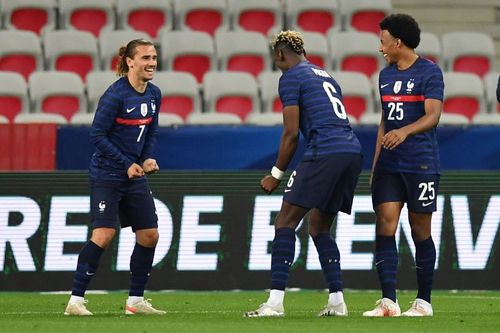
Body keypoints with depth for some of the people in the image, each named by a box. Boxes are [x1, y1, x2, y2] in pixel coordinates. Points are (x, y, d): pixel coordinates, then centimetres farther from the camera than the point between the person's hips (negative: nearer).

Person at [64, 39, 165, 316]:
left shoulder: (154, 95, 6)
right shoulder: (116, 94, -17)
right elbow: (97, 135, -16)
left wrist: (148, 159, -1)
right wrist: (127, 164, -16)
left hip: (135, 176, 8)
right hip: (107, 175, -8)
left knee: (149, 235, 5)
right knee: (103, 235, -16)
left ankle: (135, 300, 17)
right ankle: (75, 301, -11)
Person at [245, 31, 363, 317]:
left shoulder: (291, 77, 2)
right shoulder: (325, 76, 27)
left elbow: (292, 133, -4)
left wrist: (276, 175, 5)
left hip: (325, 153, -8)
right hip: (353, 152, 8)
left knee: (286, 222, -4)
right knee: (319, 227, 18)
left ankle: (276, 301, -13)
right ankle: (337, 301, 11)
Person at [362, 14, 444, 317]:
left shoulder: (430, 72, -6)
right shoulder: (386, 75, 15)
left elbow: (433, 116, -16)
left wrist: (404, 132, -34)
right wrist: (374, 165, 18)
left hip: (421, 164, -6)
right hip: (389, 164, 6)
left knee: (421, 230, 0)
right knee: (385, 224, -7)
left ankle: (424, 301, 11)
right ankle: (389, 301, -10)